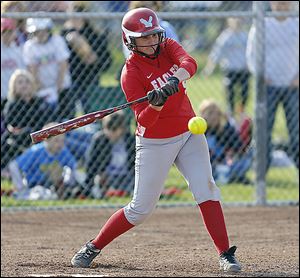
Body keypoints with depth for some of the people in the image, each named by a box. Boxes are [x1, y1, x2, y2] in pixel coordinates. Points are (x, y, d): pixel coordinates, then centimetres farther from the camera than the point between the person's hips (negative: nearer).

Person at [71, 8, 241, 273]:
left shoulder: (167, 46, -1)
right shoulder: (131, 72, -16)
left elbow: (189, 63, -24)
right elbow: (144, 120, -22)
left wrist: (175, 79, -44)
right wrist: (156, 104, -42)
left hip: (189, 134, 4)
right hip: (155, 143, -4)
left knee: (206, 188, -12)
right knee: (141, 208, 0)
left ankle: (225, 254, -10)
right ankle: (93, 248, 15)